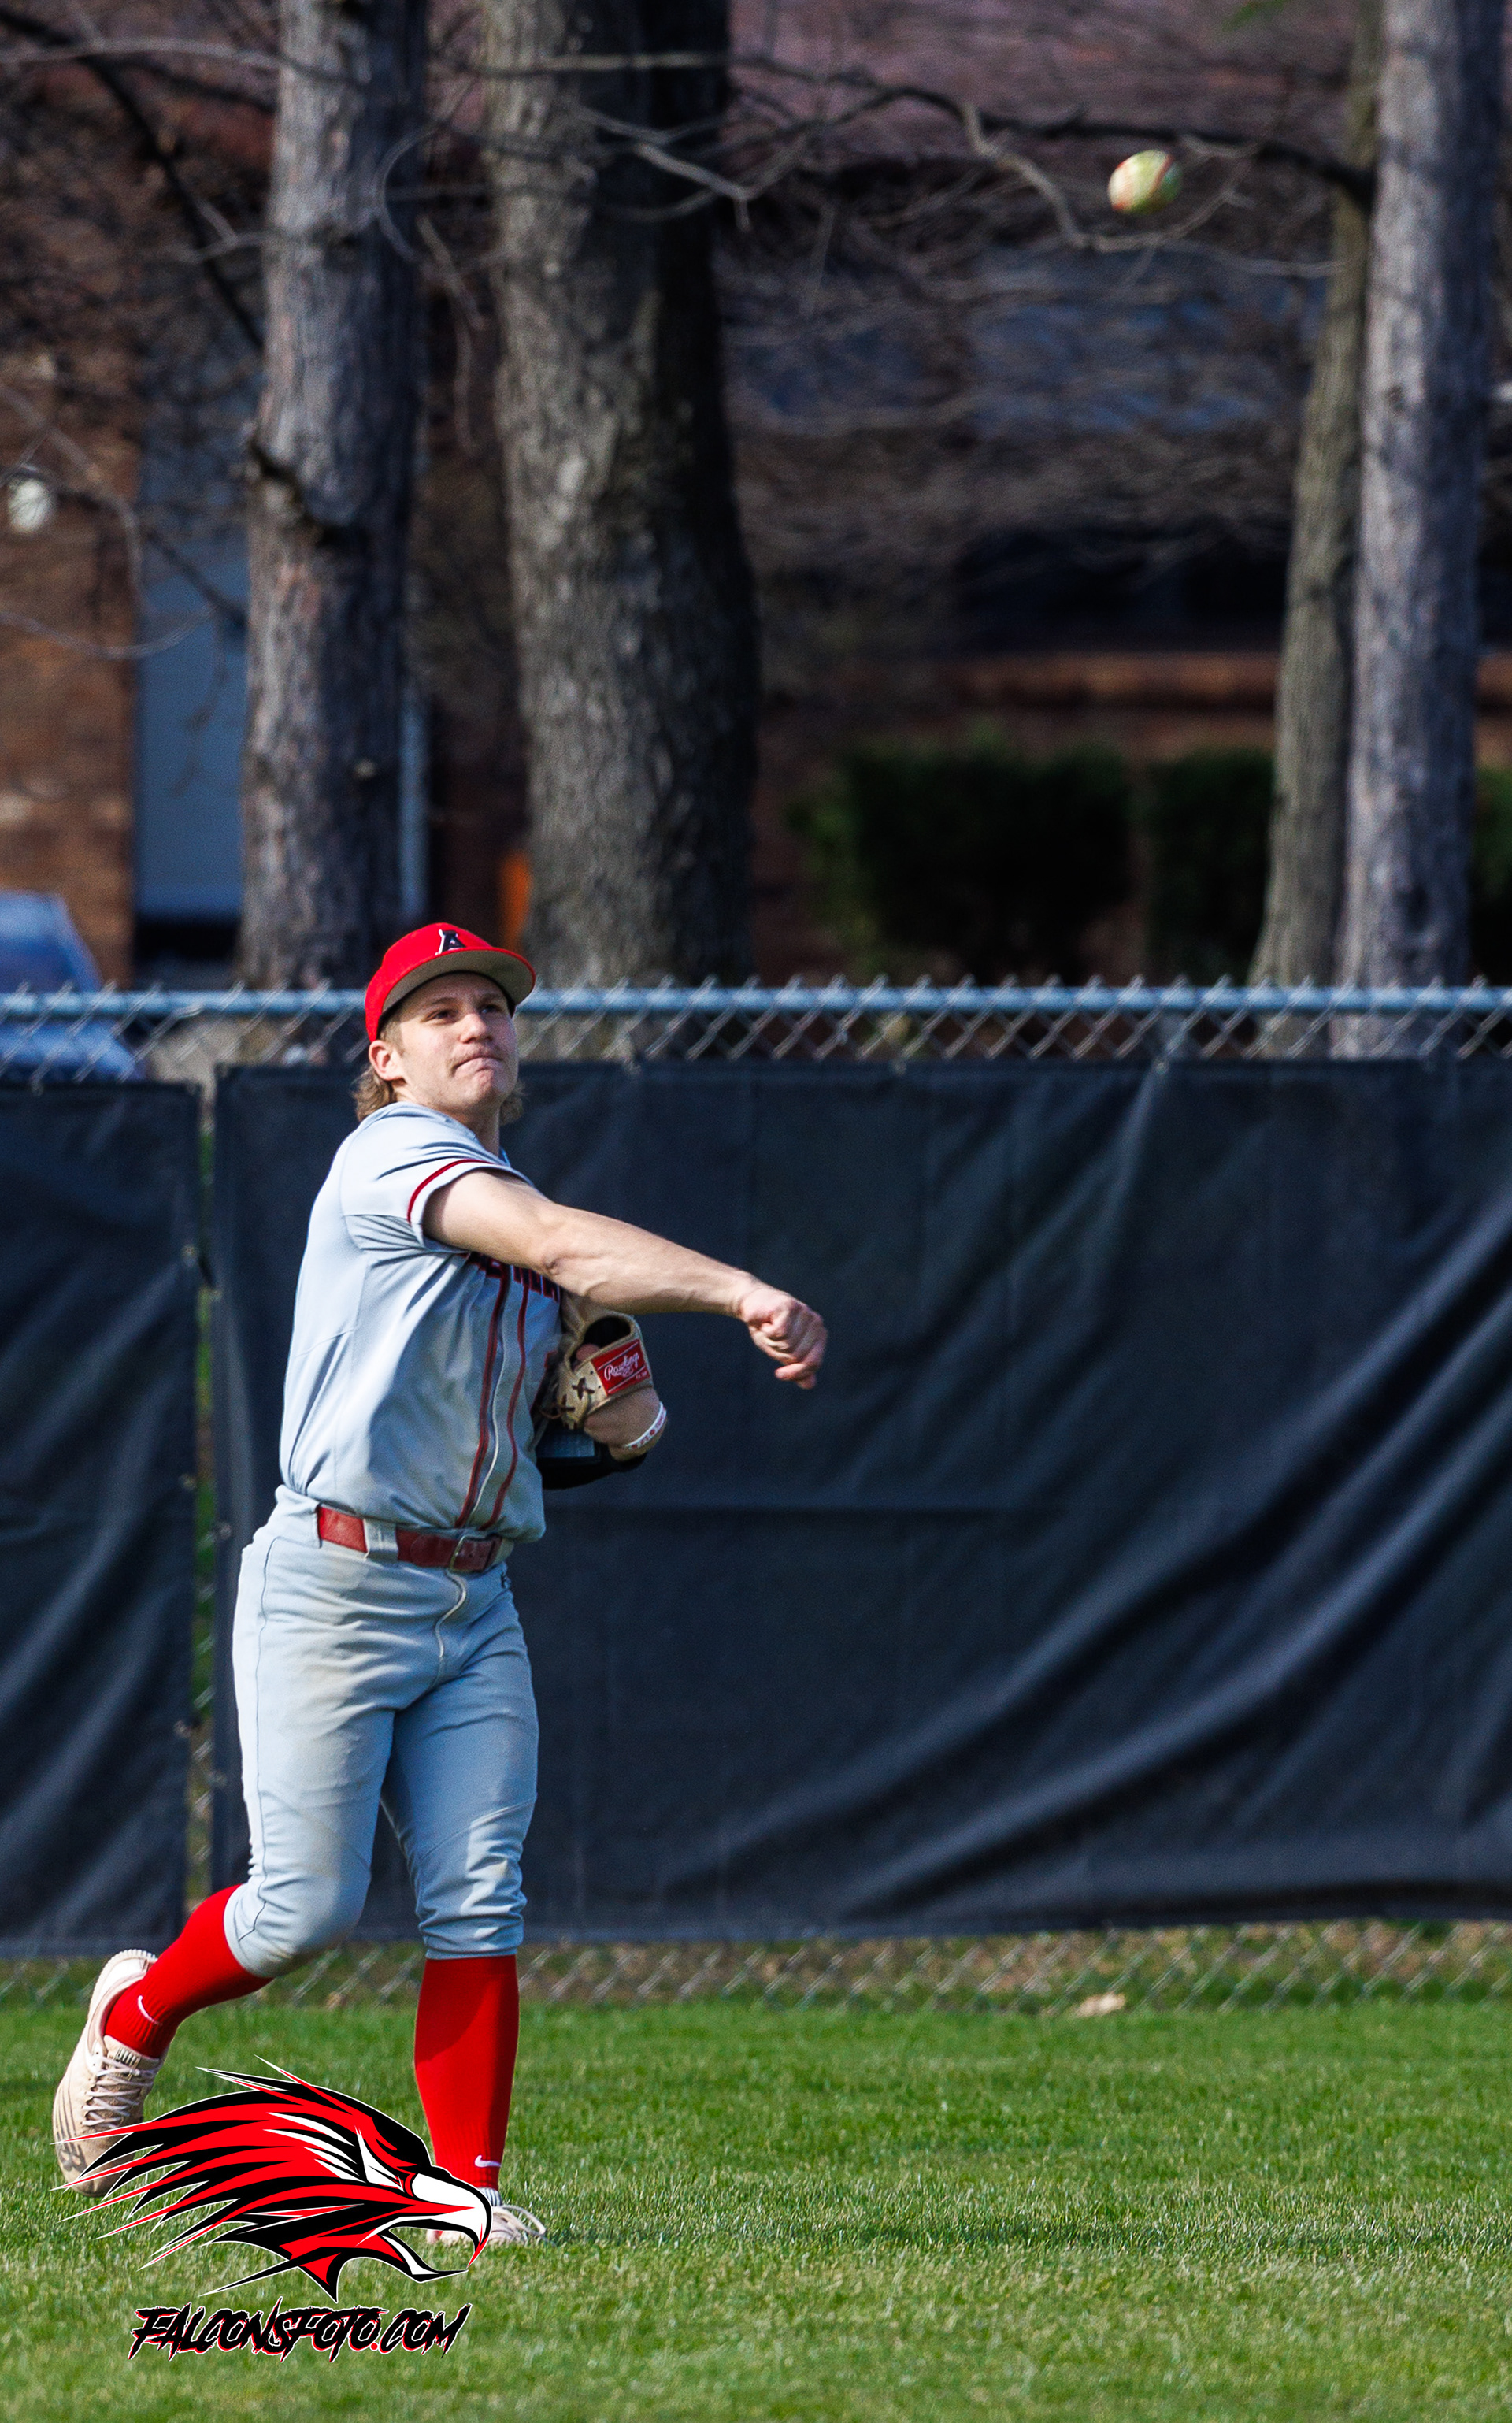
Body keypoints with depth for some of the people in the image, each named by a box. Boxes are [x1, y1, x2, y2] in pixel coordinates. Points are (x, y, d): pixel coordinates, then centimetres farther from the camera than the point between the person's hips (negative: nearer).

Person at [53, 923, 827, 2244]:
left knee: (478, 1902, -6)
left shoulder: (513, 1226, 16)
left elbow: (625, 1434, 20)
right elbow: (561, 1243, -26)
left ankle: (469, 2186, -4)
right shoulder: (391, 1156, -9)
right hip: (336, 1581, -7)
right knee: (308, 1908, -5)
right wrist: (742, 1292, -36)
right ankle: (137, 2014, 22)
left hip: (476, 1606, 7)